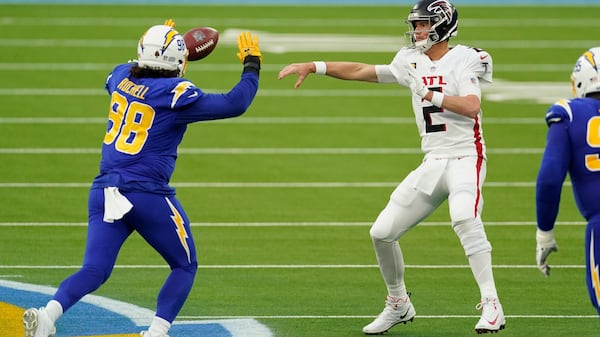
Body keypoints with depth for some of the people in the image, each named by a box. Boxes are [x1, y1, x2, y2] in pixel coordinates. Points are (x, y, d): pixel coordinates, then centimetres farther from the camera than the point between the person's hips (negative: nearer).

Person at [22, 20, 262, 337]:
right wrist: (251, 67, 6)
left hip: (104, 192, 5)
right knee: (185, 266, 14)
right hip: (148, 196, -5)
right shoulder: (175, 94, -10)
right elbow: (234, 105, -9)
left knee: (94, 271, 4)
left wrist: (162, 40, 40)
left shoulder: (121, 76, 7)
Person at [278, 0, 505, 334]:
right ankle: (399, 305, 24)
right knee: (382, 232, 3)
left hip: (465, 157, -7)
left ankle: (491, 306, -31)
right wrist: (313, 66, 12)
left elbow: (471, 106, -21)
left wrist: (430, 95, -16)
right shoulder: (412, 62, 12)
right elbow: (362, 71, 16)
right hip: (432, 164, 7)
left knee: (464, 217, -34)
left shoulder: (464, 60, -7)